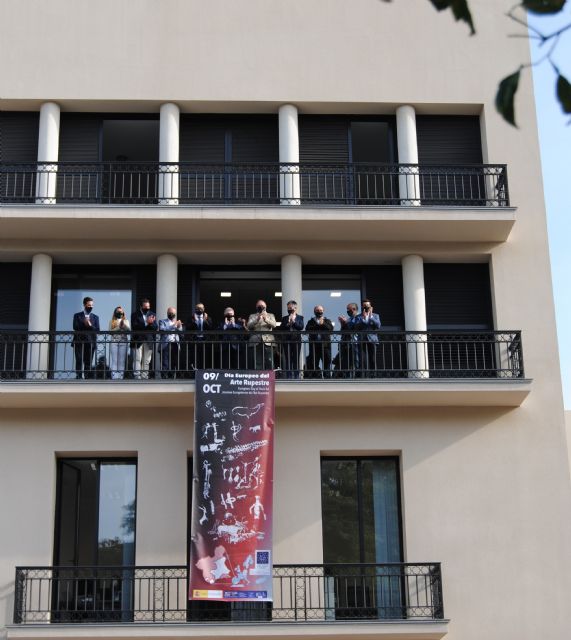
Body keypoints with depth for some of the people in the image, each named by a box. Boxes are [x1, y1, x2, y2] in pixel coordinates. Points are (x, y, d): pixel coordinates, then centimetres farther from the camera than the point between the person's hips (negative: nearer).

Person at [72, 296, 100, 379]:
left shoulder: (95, 317, 14)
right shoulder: (77, 315, 10)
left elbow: (97, 330, 3)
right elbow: (75, 327, -6)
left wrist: (90, 325, -12)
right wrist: (85, 324, -12)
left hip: (90, 343, 1)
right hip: (79, 343, -1)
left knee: (89, 364, -1)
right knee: (79, 363, -4)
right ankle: (78, 378, -5)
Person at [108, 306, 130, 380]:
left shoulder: (126, 321, 16)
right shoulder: (112, 321, 13)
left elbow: (128, 329, 1)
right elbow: (110, 331, 1)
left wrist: (123, 324, -13)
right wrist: (118, 328, -8)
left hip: (123, 342, 1)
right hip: (114, 341, -1)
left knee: (122, 360, -3)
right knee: (114, 359, -8)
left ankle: (120, 376, -2)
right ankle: (114, 376, -10)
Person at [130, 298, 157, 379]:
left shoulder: (152, 315, 12)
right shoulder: (135, 314, 2)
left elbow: (156, 327, 4)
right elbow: (134, 326, -12)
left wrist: (151, 323, -16)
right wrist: (146, 323, -18)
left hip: (149, 341, 3)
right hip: (137, 341, -3)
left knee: (147, 361, 4)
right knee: (137, 360, -7)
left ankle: (144, 376, 7)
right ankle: (137, 377, -9)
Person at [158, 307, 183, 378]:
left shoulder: (178, 322, 23)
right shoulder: (162, 321, 10)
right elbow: (162, 330, -11)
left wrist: (179, 327, -3)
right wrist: (173, 325, -14)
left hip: (175, 346, 4)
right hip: (166, 345, -4)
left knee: (173, 366, 3)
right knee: (165, 366, -10)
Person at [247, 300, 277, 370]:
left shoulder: (270, 315, 20)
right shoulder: (252, 316, 19)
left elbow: (274, 325, 0)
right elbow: (248, 326, 1)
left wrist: (266, 320, -20)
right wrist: (257, 320, -16)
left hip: (268, 342, 0)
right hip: (255, 343, 0)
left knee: (269, 364, -8)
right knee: (256, 365, -7)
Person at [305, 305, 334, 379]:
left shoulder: (327, 321, 15)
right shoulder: (311, 321, 13)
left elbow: (331, 328, -3)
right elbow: (308, 329, -6)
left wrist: (323, 324, -12)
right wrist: (318, 325, -11)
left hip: (325, 345, 0)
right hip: (314, 345, 0)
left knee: (327, 363, 0)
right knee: (313, 364, -2)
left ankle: (327, 377, 3)